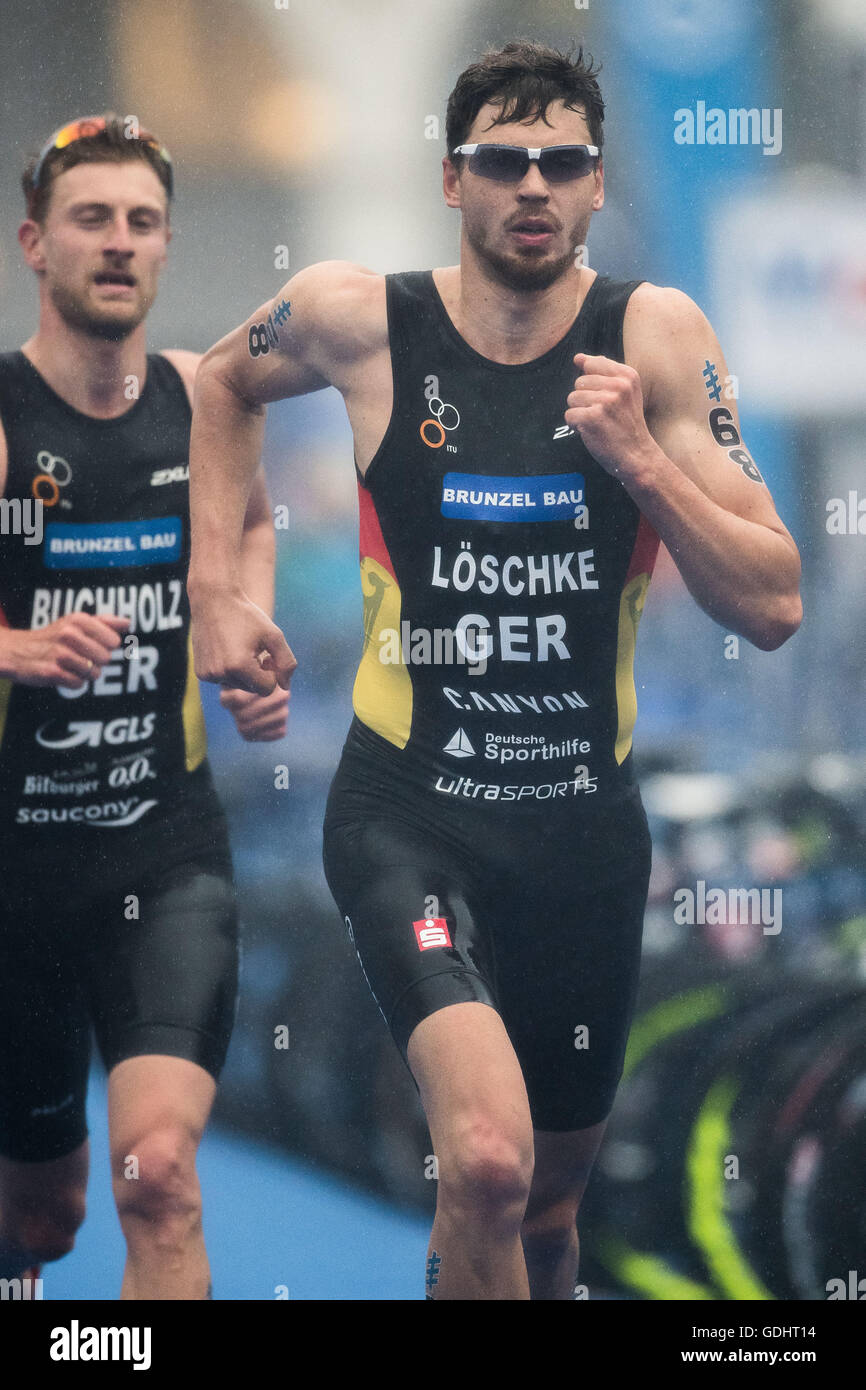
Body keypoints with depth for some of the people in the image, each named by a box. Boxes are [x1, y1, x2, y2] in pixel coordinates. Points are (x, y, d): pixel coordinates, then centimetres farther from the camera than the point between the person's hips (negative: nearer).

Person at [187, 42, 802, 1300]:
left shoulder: (656, 336, -7)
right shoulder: (358, 320, -7)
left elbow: (772, 608, -9)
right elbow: (225, 384, 18)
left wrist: (641, 460, -22)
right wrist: (216, 591, 9)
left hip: (585, 820, 3)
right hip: (408, 809, -3)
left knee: (551, 1187, 20)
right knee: (486, 1158, -28)